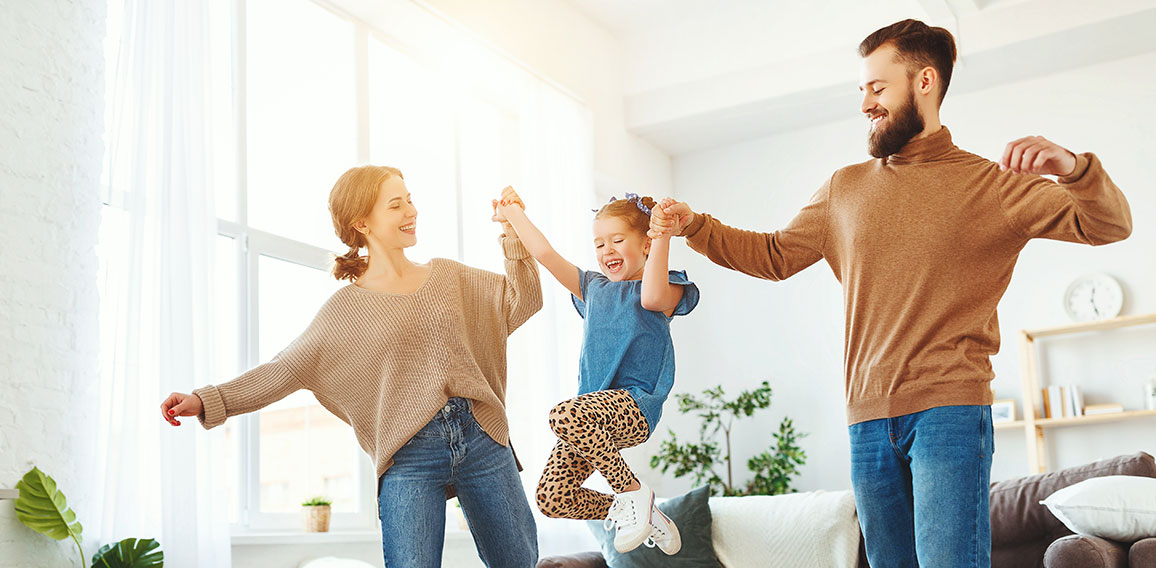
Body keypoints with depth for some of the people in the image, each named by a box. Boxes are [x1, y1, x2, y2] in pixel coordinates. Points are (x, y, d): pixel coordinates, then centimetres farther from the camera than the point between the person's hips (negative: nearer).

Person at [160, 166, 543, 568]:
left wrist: (513, 234, -2)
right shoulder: (346, 309, 3)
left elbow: (522, 301, 10)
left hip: (481, 439, 3)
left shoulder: (446, 275, 11)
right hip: (410, 454, -3)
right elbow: (284, 370, 2)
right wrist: (206, 401, -5)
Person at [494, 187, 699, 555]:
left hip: (635, 404, -7)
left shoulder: (665, 288, 2)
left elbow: (652, 297, -22)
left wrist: (662, 237, -27)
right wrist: (514, 213, 18)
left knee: (565, 415, -37)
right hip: (596, 410, 7)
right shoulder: (593, 287, 21)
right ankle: (639, 513, 15)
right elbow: (545, 254, 18)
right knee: (552, 499, -6)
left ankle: (633, 492, -17)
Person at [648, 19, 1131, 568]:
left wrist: (1072, 167, -22)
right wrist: (695, 226, 10)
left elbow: (1109, 225, -1)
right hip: (868, 416, 5)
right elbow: (774, 255, 22)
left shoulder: (991, 184, 5)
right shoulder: (845, 188, 18)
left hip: (949, 408, -4)